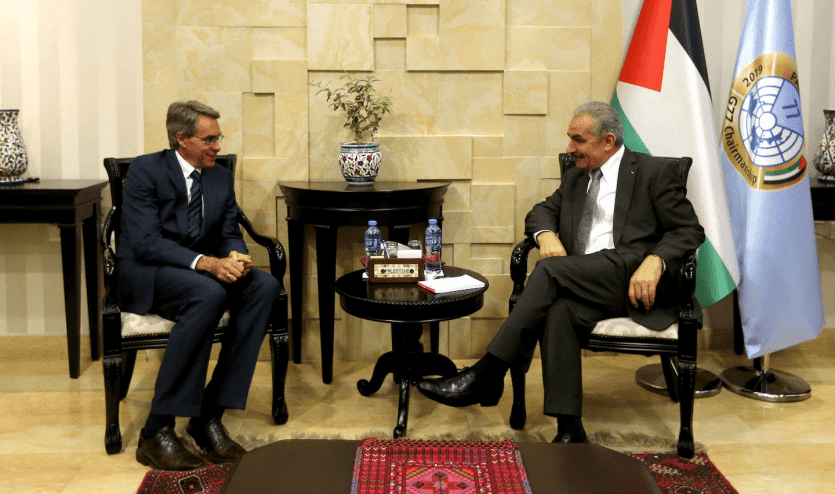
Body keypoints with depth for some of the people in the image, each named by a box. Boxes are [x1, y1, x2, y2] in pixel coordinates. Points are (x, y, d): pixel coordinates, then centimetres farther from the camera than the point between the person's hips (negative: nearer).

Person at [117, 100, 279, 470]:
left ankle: (209, 416, -22)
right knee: (209, 294, -36)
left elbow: (230, 234, 10)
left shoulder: (221, 177, 12)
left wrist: (235, 256, -16)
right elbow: (145, 242, -18)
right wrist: (207, 263, -30)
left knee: (264, 285, -21)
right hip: (144, 276, -6)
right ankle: (157, 432, -30)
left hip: (199, 272, 6)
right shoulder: (146, 170, -8)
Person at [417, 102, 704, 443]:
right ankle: (569, 428, -33)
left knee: (550, 270, -29)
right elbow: (542, 211, 28)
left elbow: (689, 231, 2)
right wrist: (546, 234, 2)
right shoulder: (575, 177, 26)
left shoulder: (654, 172, 7)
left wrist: (654, 262, -18)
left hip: (633, 282, -5)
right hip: (581, 285, 5)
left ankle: (487, 374, -28)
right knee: (557, 309, -32)